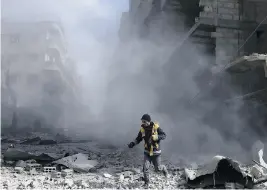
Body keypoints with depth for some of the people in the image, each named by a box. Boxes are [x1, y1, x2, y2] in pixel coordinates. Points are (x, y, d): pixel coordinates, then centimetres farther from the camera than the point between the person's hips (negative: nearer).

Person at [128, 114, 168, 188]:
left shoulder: (156, 127, -18)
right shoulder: (142, 129, -7)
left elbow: (164, 135, -20)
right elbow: (138, 139, 2)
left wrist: (154, 137, -35)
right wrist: (133, 143, -18)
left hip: (156, 152, -3)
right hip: (147, 152, 3)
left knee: (157, 168, 9)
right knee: (145, 168, -5)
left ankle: (164, 168, 44)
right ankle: (146, 182, 16)